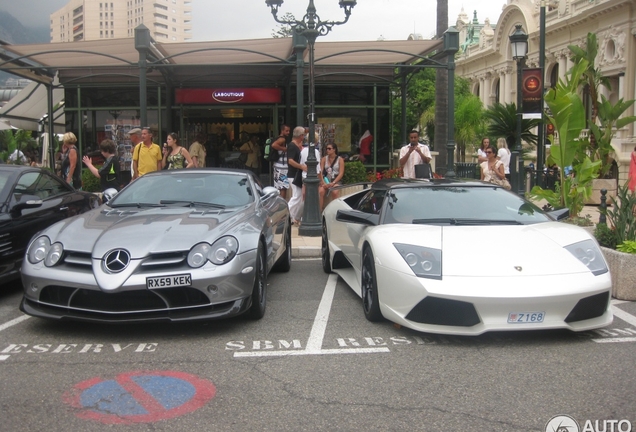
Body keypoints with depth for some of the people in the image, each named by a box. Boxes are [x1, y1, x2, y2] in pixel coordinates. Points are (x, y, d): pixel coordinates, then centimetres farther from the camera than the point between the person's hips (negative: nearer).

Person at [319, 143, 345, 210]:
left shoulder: (340, 159, 5)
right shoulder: (324, 159, 12)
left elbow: (341, 173, -3)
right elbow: (320, 171, 2)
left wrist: (333, 183, -16)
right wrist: (323, 182, -14)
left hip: (336, 180, -2)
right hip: (325, 180, 2)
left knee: (334, 192, -34)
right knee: (320, 191, -30)